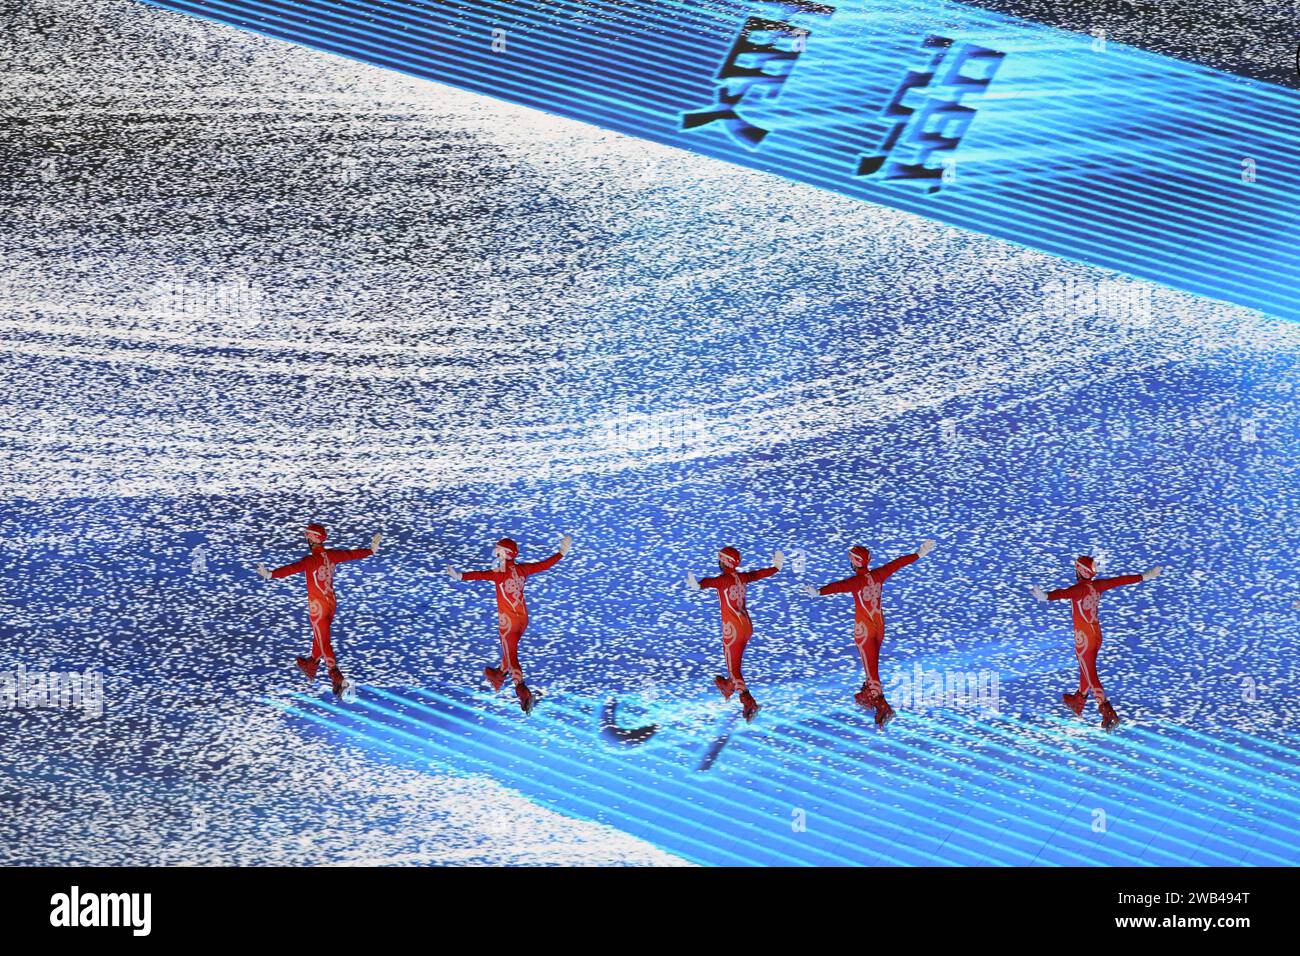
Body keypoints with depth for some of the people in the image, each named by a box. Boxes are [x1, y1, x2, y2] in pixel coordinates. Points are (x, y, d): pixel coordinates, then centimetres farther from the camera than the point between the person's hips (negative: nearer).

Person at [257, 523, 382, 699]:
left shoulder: (311, 560, -23)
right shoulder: (332, 555, -3)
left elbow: (293, 568, -38)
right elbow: (351, 554, 12)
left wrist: (271, 574, -49)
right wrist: (371, 550, 28)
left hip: (318, 607, -7)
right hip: (332, 603, 7)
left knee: (324, 644, -3)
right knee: (319, 636, 26)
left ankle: (338, 680, -13)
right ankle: (311, 667, 47)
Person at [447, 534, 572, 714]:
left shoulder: (500, 573, -21)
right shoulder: (522, 569, -4)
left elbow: (482, 575, -39)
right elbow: (544, 565, 6)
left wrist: (460, 576, -53)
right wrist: (561, 552, 19)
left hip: (508, 621, -7)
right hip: (523, 618, 7)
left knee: (512, 657, 0)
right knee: (510, 648, 27)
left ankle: (523, 692, -11)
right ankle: (498, 676, 49)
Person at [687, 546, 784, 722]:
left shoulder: (725, 579, -17)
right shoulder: (742, 577, 4)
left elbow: (711, 581, -41)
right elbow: (759, 574, 22)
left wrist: (699, 585, -63)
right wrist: (776, 567, 42)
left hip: (733, 630, -7)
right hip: (747, 626, 7)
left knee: (734, 669, 0)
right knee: (736, 661, 29)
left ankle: (749, 703, -12)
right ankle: (728, 686, 53)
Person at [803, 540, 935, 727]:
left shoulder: (857, 581, -21)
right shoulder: (878, 575, -3)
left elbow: (839, 586, -39)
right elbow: (898, 563, 10)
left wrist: (818, 592, -51)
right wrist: (919, 555, 22)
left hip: (864, 629, -7)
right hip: (879, 625, 7)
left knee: (871, 668, -5)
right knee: (872, 664, 24)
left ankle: (883, 707, -15)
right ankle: (867, 697, 43)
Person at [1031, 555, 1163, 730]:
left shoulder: (1078, 589, -24)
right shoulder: (1098, 585, -4)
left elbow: (1063, 593, -45)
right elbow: (1121, 580, 7)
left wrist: (1046, 596, -65)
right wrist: (1144, 576, 20)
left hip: (1083, 638, -7)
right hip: (1097, 634, 7)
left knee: (1091, 676, 0)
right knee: (1086, 669, 25)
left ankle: (1108, 714, -7)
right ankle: (1078, 702, 45)